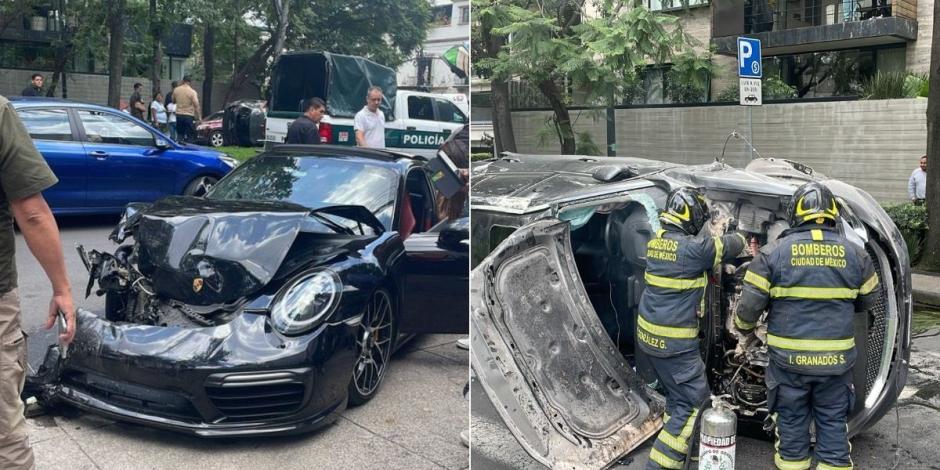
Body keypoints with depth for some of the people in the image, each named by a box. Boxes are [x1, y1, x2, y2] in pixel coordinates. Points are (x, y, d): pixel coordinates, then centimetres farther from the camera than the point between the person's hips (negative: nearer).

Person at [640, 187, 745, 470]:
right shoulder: (692, 248, -19)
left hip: (648, 335, 9)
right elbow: (727, 247, -2)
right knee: (695, 403, 0)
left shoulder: (656, 242, 5)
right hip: (674, 342, -9)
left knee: (677, 395, 23)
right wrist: (739, 239, 19)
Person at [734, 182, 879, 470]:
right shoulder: (855, 254, -1)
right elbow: (866, 300, 13)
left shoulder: (773, 252, -9)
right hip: (836, 359, 2)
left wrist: (744, 332, 12)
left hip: (789, 359, -1)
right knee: (832, 422, 15)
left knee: (792, 422, 13)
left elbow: (749, 304, -8)